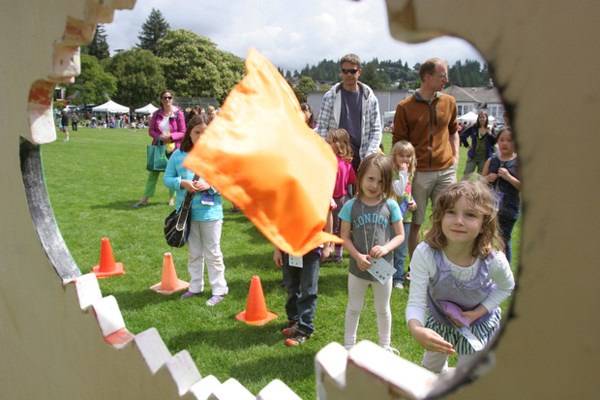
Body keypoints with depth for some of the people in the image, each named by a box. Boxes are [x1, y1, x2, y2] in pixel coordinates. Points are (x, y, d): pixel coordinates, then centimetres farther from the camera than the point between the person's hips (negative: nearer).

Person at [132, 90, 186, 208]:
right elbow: (151, 130, 6)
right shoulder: (156, 114, 4)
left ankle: (172, 198, 23)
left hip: (173, 147, -2)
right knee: (153, 172, 5)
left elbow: (183, 132, -5)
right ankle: (144, 199, 11)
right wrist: (159, 136, -13)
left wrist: (170, 136, -19)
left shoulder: (178, 114, -5)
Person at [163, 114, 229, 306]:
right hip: (187, 211, 3)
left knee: (212, 253, 7)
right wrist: (182, 183, -18)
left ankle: (219, 290, 19)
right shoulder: (178, 154, 0)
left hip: (210, 211, -3)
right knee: (194, 252, 19)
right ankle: (195, 286, 33)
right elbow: (167, 178, 1)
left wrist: (210, 185, -23)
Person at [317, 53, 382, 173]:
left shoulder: (370, 98, 5)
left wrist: (369, 156, -6)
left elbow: (376, 129, 4)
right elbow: (322, 128, 0)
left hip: (361, 158, 1)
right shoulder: (330, 97, 2)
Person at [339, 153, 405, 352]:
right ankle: (349, 346, 36)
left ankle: (385, 345, 42)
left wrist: (386, 248, -22)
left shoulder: (391, 205, -10)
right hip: (358, 267, 0)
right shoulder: (351, 206, -10)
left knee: (383, 309, 21)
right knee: (354, 308, 19)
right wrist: (358, 257, -21)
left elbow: (400, 235, -4)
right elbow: (345, 237, -7)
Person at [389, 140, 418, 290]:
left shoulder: (410, 173, 11)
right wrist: (403, 173, -22)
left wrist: (413, 201, 3)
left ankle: (398, 278, 23)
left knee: (401, 252, 13)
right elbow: (399, 192, -22)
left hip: (406, 216, 7)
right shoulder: (392, 172, -13)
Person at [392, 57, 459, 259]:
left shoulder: (449, 102, 8)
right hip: (419, 172, -3)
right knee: (416, 222, 6)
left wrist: (455, 156, 10)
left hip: (446, 170, 4)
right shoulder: (405, 107, -4)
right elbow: (397, 142, 0)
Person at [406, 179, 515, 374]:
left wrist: (478, 312, -22)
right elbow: (416, 302, -37)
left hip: (479, 324, -1)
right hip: (438, 318, 1)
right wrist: (416, 329, -58)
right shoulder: (425, 254, -39)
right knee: (431, 369, 27)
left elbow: (506, 287, -10)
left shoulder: (494, 260, -34)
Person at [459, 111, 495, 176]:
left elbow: (494, 142, -8)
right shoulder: (473, 128, 0)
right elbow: (462, 135, 5)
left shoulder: (490, 129, -1)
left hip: (485, 157, 0)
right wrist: (467, 145, 2)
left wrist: (489, 133, -20)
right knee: (466, 175, 0)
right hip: (473, 156, 0)